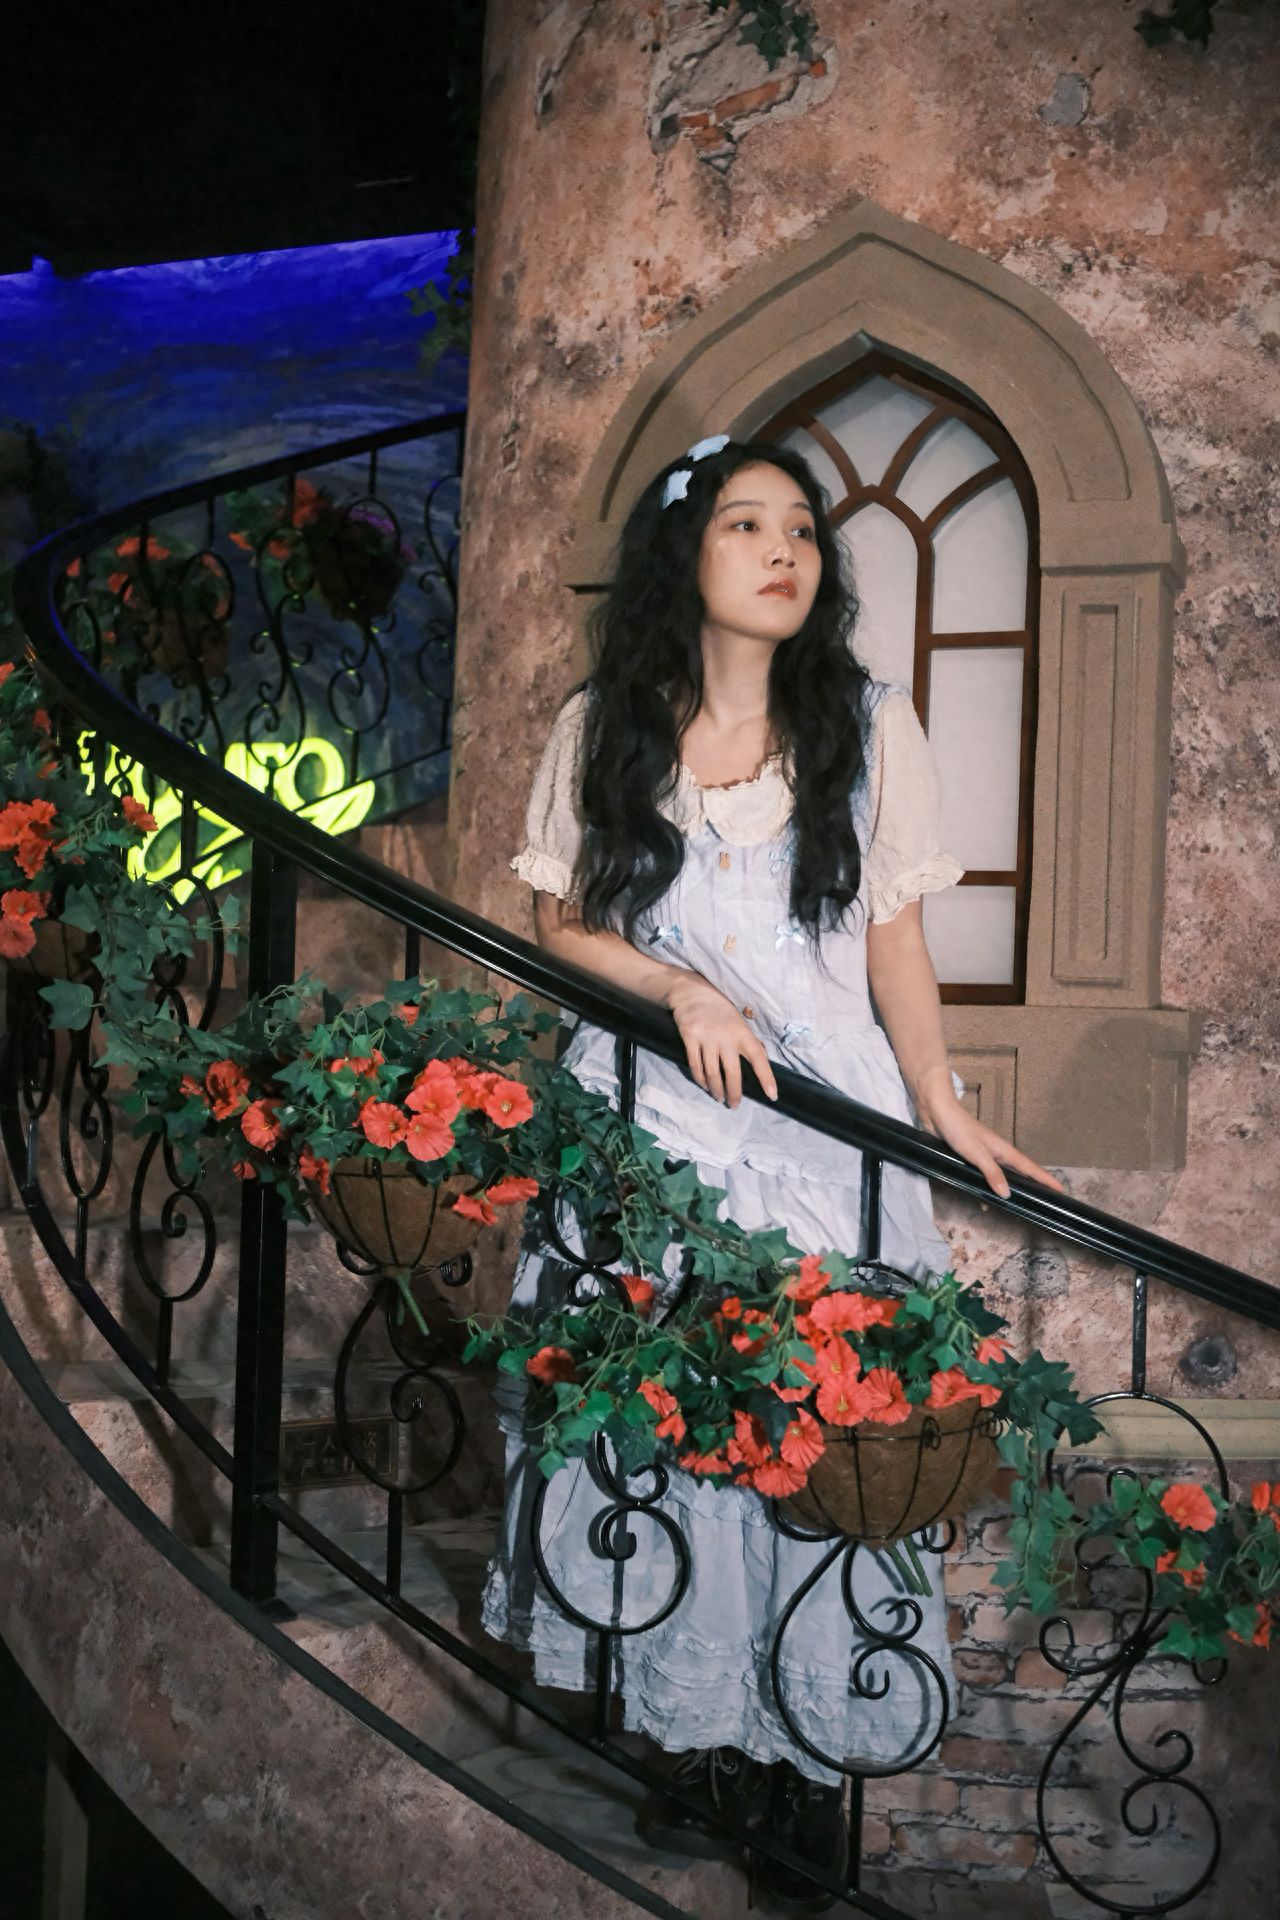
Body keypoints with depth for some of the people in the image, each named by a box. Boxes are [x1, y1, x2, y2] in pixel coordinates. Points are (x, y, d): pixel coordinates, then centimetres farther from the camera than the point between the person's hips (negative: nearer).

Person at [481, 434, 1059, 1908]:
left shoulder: (870, 727, 5)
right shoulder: (602, 730, 6)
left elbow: (893, 935, 6)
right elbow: (560, 926, 7)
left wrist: (943, 1107, -2)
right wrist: (681, 987, -10)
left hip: (825, 1118, 0)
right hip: (648, 1117, 1)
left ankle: (804, 1751, 12)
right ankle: (688, 1727, 17)